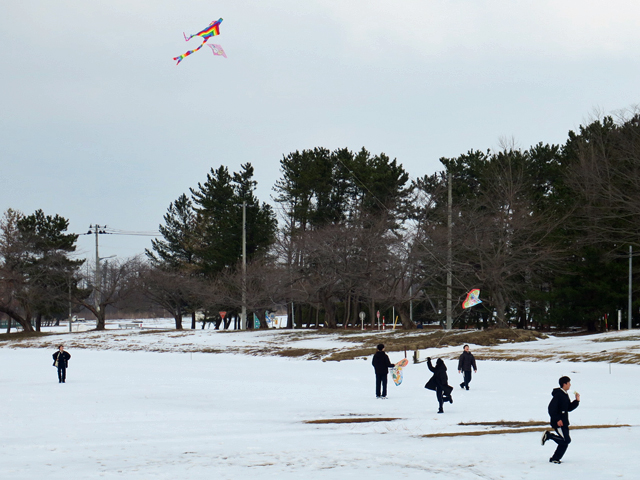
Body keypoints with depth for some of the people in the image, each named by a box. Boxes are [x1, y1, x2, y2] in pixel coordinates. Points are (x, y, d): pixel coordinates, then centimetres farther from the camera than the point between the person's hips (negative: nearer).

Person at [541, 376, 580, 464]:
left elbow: (569, 408, 19)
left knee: (565, 441, 8)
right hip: (558, 423, -10)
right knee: (566, 440, -15)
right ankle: (548, 435, -2)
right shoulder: (558, 394, -14)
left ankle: (555, 458, 14)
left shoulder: (565, 395, 15)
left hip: (564, 422, 10)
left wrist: (577, 401, 7)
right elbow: (551, 408, -19)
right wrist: (557, 420, -22)